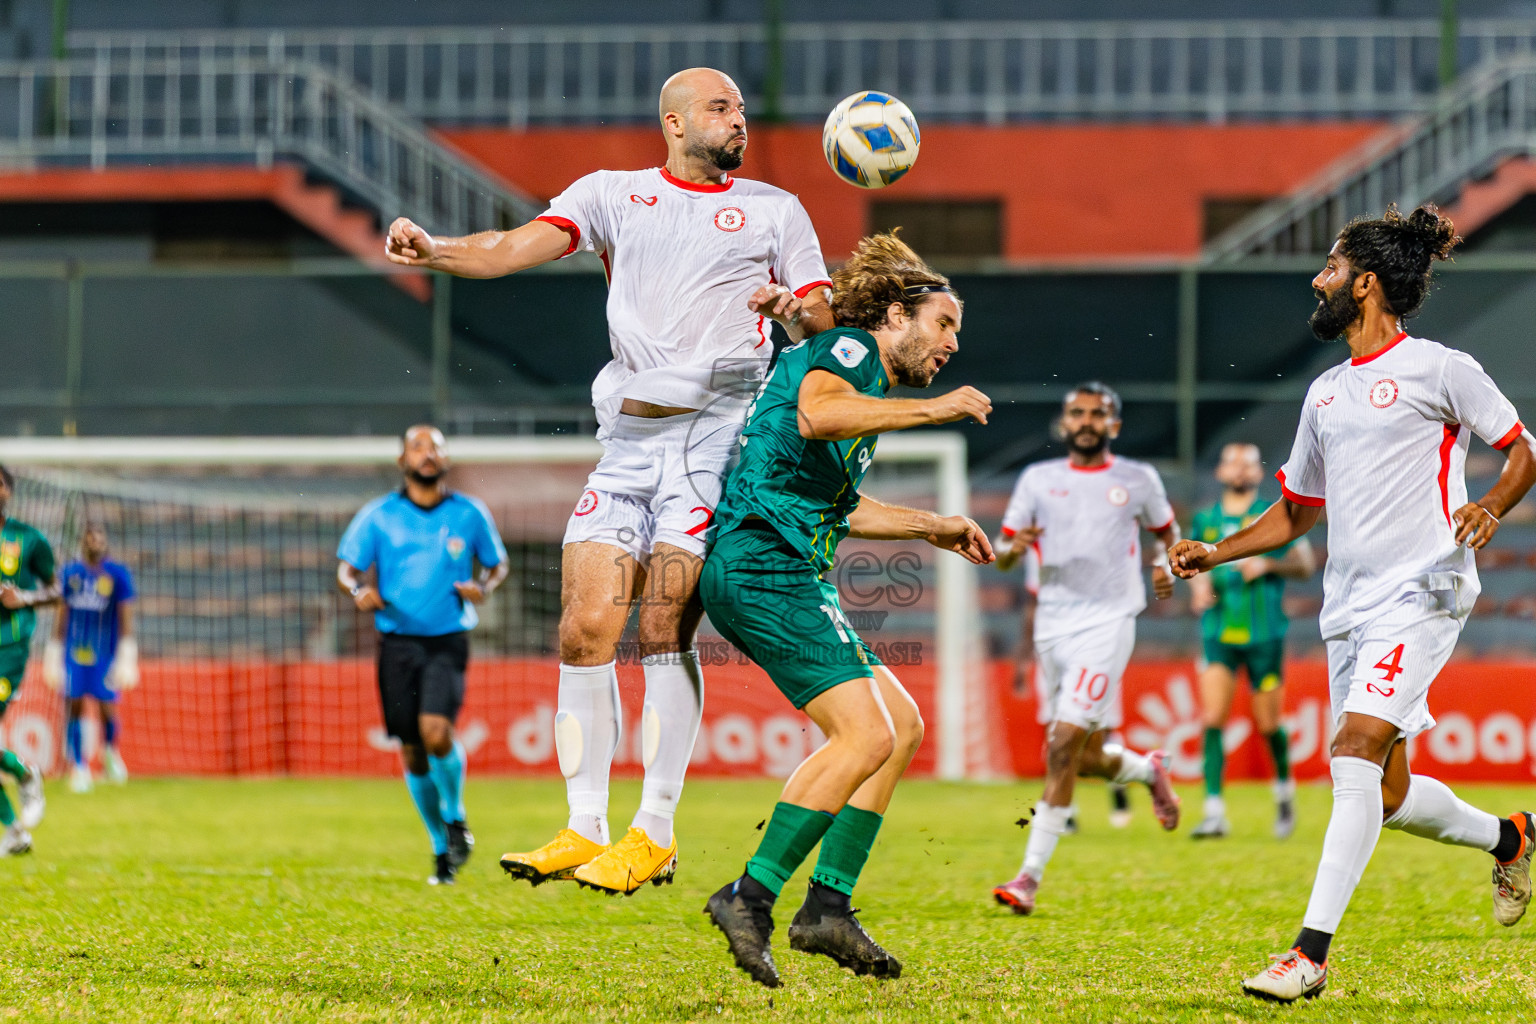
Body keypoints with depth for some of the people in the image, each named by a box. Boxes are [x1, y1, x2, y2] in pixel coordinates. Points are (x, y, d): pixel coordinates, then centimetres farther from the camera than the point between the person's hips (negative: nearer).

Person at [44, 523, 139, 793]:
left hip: (105, 653, -2)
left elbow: (126, 618, -2)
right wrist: (54, 655, 9)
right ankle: (78, 767, 6)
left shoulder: (118, 574, 0)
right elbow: (61, 616, 12)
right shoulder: (70, 573, 7)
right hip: (74, 652, 2)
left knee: (107, 708, -6)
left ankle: (110, 752, 23)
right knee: (74, 707, -3)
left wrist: (126, 657, -8)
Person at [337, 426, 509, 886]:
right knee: (412, 751, 2)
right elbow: (346, 569, 5)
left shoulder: (470, 514, 5)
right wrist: (359, 591, -18)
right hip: (397, 642, 1)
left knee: (436, 731, -22)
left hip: (448, 641, -1)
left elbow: (497, 564, 16)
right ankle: (442, 847, 20)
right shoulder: (378, 515, 3)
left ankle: (455, 816, 5)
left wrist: (483, 587, -6)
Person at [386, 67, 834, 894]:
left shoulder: (774, 212, 13)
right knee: (586, 630, -6)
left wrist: (793, 308, -13)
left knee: (662, 628, -13)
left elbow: (823, 324, 11)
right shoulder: (614, 194, 15)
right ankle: (585, 829, 3)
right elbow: (514, 248, 2)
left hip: (716, 434, -2)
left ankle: (654, 833, -7)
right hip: (627, 443, 2)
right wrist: (432, 251, -17)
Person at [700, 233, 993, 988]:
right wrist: (932, 408, -21)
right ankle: (751, 896, -19)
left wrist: (930, 527, 40)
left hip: (789, 575, 11)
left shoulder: (868, 383, 26)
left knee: (901, 726, 8)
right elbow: (815, 413, -27)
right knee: (865, 733, -19)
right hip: (764, 563, -11)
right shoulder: (846, 352, -3)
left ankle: (828, 906, 3)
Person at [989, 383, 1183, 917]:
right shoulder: (1038, 478, 10)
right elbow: (1003, 554, 9)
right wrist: (1015, 548, -13)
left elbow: (1165, 529, 24)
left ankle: (1031, 876, -15)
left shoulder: (1138, 480, 6)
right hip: (1053, 622, 4)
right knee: (1087, 757, 7)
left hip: (1107, 622, -4)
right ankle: (1149, 769, 43)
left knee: (1065, 745, -15)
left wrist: (1164, 563, 3)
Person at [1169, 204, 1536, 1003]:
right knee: (1386, 796, 6)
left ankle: (1312, 951, -24)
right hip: (1349, 604, 8)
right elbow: (1296, 510, 26)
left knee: (1356, 752, -20)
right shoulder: (1326, 393, 18)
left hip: (1421, 591, -8)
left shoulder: (1438, 369, -3)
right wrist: (1215, 553, 14)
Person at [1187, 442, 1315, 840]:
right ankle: (1214, 813, -14)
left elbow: (1305, 563, 3)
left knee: (1268, 725, 4)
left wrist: (1268, 564, -13)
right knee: (1213, 719, -13)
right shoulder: (1205, 520, 9)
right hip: (1219, 632, 2)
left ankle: (1284, 788, 33)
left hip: (1264, 634, -2)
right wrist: (1199, 586, 1)